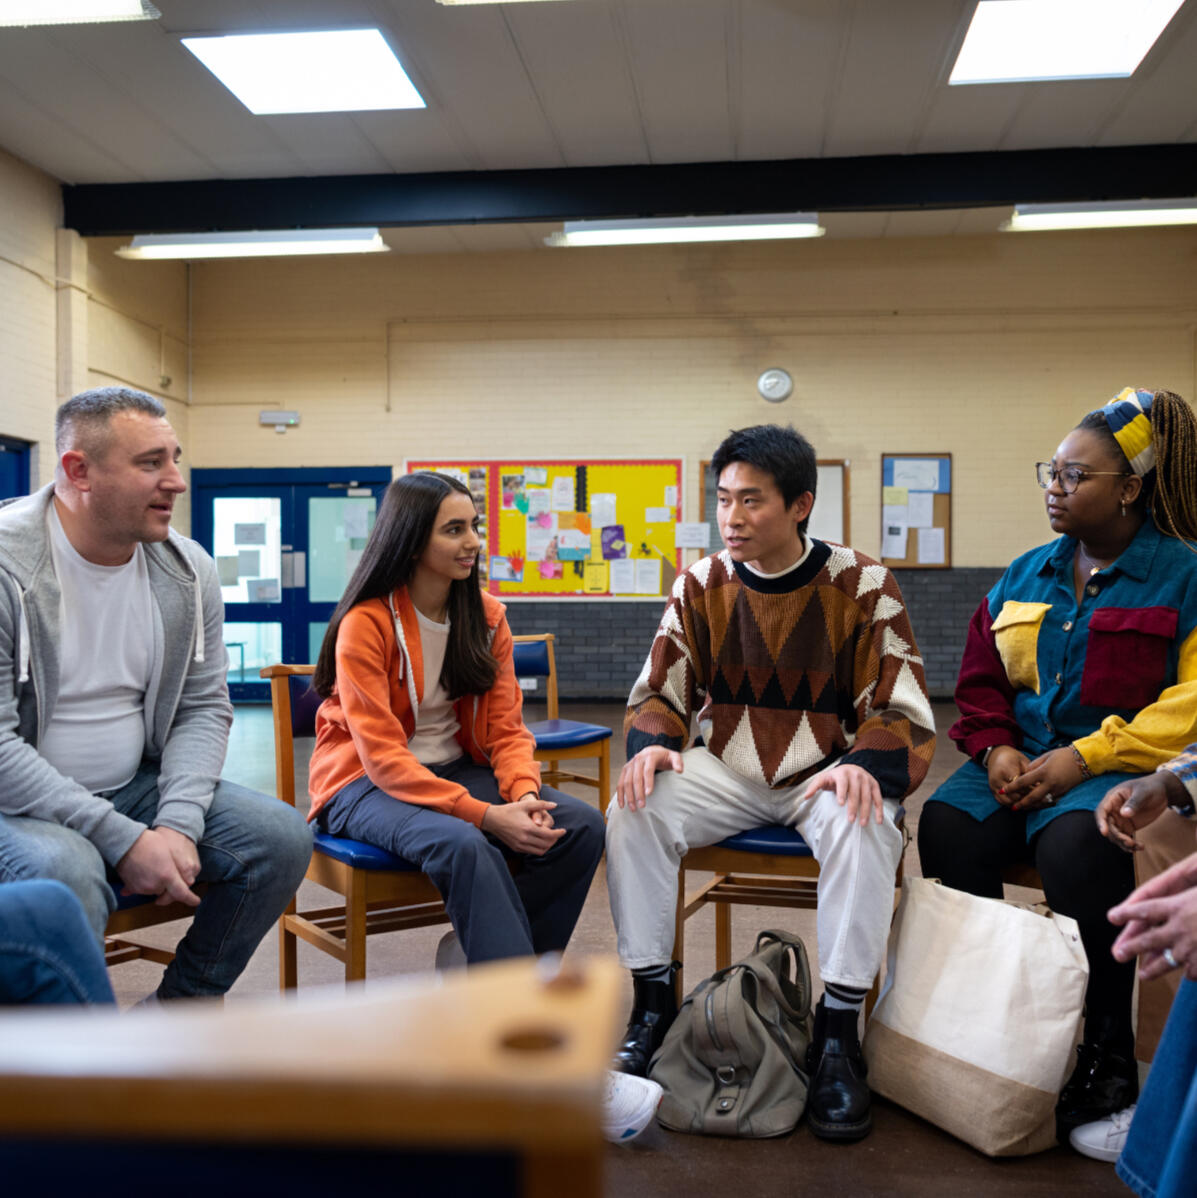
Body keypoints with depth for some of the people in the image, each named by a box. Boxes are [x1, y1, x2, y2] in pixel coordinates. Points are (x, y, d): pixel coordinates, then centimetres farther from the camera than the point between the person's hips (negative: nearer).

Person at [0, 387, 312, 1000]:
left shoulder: (188, 570, 0)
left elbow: (204, 708, 4)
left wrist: (178, 822, -14)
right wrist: (122, 840, -24)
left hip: (135, 787, 6)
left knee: (282, 838, -10)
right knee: (65, 869, -36)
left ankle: (179, 1010, 8)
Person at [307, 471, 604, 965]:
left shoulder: (487, 616, 3)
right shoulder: (365, 624, -15)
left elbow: (506, 727, 2)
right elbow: (383, 757, -20)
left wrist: (523, 793, -21)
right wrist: (485, 815, -29)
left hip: (458, 770, 6)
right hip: (366, 783, -6)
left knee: (583, 826, -15)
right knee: (465, 845, -37)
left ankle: (485, 952, -4)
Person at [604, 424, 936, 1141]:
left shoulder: (862, 586, -7)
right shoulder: (702, 585, 1)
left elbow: (901, 712, -7)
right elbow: (660, 693, 6)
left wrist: (865, 765, -29)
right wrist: (652, 744, -17)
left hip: (827, 772, -2)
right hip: (726, 772, 3)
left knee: (864, 826, -34)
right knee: (634, 809, -21)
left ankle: (839, 1029, -19)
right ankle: (653, 1000, -7)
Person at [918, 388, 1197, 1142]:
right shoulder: (1026, 575, 15)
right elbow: (980, 681, 17)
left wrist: (1084, 758, -18)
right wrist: (997, 748, -4)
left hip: (1120, 765, -5)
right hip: (1020, 760, 5)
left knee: (1075, 844, -35)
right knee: (947, 826, -25)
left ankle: (1107, 1060, -17)